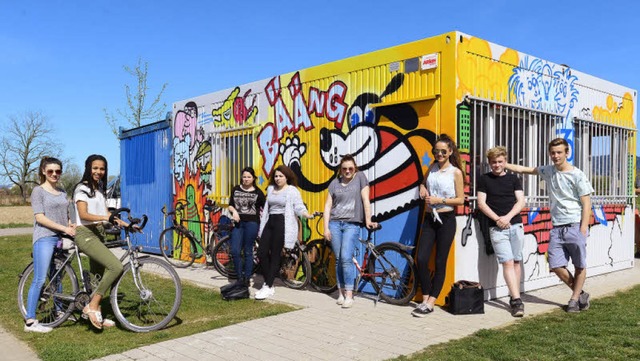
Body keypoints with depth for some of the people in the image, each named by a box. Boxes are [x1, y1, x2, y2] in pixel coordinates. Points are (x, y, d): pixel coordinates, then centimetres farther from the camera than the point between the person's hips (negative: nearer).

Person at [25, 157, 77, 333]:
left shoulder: (62, 192, 16)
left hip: (61, 238, 6)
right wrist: (64, 228, -18)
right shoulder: (38, 191, -2)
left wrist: (71, 225, -1)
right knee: (39, 280, -10)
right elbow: (40, 217, -11)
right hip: (44, 238, -6)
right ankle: (30, 321, -7)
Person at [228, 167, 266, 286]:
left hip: (251, 223, -3)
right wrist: (234, 211, -9)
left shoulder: (257, 192, 1)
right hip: (238, 223, 3)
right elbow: (230, 205, 13)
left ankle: (247, 278, 15)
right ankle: (240, 276, 12)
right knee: (235, 251, -5)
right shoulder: (236, 189, 9)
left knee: (248, 252, 3)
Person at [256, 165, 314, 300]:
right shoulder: (270, 189, 16)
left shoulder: (292, 190, -3)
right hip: (270, 222, 7)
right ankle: (267, 283, 15)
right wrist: (263, 221, 22)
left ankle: (268, 287, 4)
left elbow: (299, 207, -11)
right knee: (262, 252, 1)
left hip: (282, 223, -6)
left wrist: (308, 215, -30)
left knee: (275, 255, -3)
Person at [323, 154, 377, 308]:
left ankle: (349, 295, -8)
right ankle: (341, 293, 13)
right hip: (335, 223, 3)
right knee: (338, 260, 5)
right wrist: (326, 228, 1)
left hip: (352, 224, -3)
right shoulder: (335, 183, 10)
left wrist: (368, 220, -5)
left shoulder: (360, 177, 4)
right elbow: (328, 205, 8)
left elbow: (365, 200, 1)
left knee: (346, 258, -13)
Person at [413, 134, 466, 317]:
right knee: (421, 260, -4)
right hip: (429, 219, 4)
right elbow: (424, 182, 26)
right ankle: (425, 299, 11)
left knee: (440, 263, 2)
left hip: (446, 220, -4)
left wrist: (439, 200, -16)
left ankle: (430, 303, 9)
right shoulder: (432, 167, 8)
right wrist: (422, 188, 4)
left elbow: (460, 200, -5)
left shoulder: (456, 172, -4)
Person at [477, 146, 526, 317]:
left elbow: (521, 202, 4)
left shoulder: (514, 179, 12)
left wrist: (508, 217, -11)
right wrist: (497, 219, -10)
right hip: (496, 227, -2)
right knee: (507, 262, -10)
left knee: (516, 261, 4)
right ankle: (517, 300, -13)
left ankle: (514, 297, 14)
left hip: (515, 225, 2)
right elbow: (481, 203, 2)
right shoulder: (484, 179, 8)